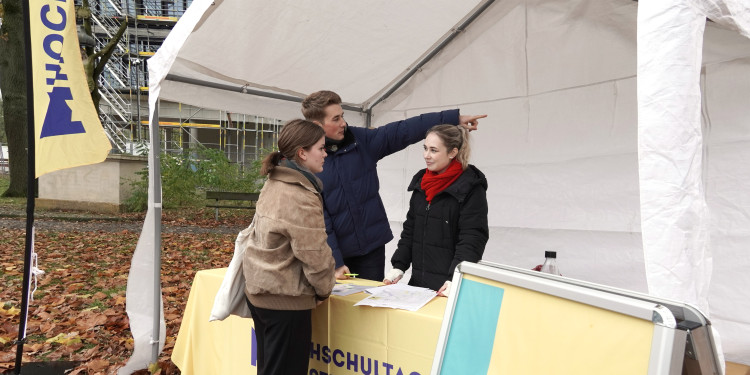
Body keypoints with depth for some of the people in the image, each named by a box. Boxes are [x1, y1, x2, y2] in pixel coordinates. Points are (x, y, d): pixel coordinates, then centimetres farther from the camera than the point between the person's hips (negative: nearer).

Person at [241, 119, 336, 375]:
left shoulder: (274, 184, 5)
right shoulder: (301, 198, -24)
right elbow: (315, 255, -21)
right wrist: (324, 289, -1)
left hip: (259, 292, 9)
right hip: (286, 299, -9)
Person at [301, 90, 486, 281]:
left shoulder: (361, 140, -1)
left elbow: (403, 131, -5)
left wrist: (454, 118, -10)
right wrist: (334, 262, -16)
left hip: (372, 246, 4)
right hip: (335, 252, -3)